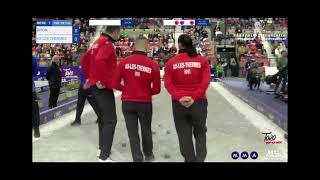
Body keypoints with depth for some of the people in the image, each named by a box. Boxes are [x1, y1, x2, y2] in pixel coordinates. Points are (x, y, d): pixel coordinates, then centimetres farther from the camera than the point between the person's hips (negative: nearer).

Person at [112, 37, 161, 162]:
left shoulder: (124, 62, -7)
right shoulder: (153, 65, -9)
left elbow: (115, 84, -4)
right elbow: (156, 89, -4)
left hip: (127, 103, 0)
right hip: (145, 103, 0)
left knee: (132, 132, 13)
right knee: (146, 130, 21)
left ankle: (138, 159, 18)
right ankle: (148, 155, 41)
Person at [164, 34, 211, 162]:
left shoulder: (171, 62, 2)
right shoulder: (202, 60, 2)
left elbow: (168, 83, -8)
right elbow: (206, 82, -8)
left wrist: (179, 97, -13)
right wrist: (194, 97, -11)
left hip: (178, 104, 0)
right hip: (199, 102, 0)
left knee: (184, 135, 11)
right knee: (200, 133, 16)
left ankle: (190, 159, 20)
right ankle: (200, 159, 8)